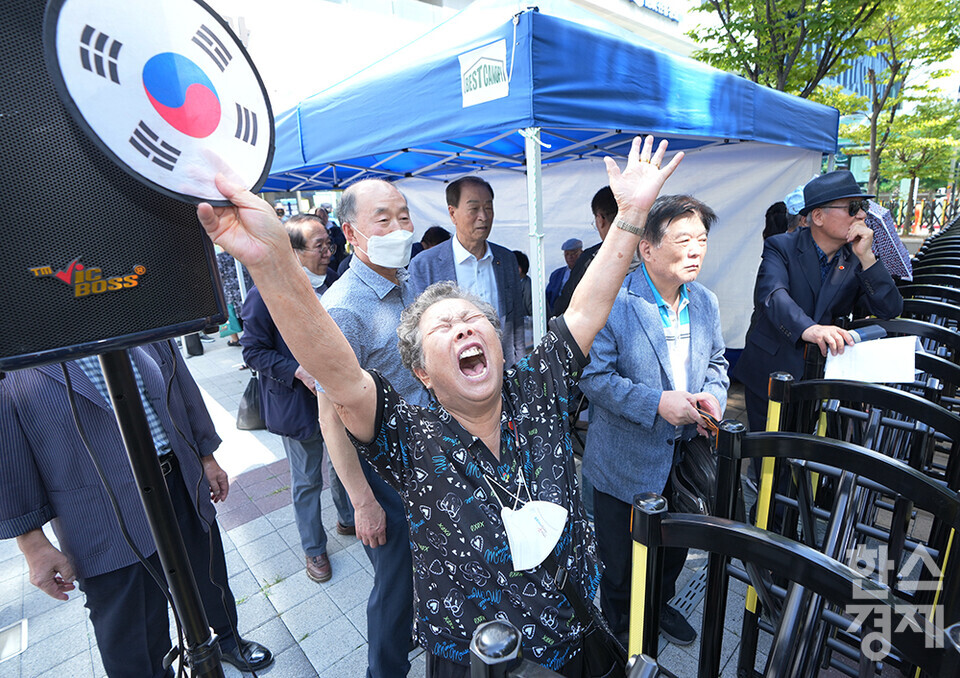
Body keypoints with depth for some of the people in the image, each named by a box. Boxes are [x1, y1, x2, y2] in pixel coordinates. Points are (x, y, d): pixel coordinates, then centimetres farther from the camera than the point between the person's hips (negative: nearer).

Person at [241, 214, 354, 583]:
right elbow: (253, 350, -12)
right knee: (307, 480, 13)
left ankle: (349, 519, 49)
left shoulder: (333, 282, -3)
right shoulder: (267, 294, -17)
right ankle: (313, 548, 36)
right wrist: (299, 371, -24)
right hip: (298, 403, -4)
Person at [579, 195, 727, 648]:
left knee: (675, 546, 27)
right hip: (626, 462, -6)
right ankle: (618, 629, 44)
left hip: (684, 457, 6)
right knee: (621, 560, 15)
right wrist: (656, 402, -28)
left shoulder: (706, 303, 2)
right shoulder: (613, 303, -21)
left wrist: (712, 393, -9)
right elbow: (593, 375, -22)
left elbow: (716, 362, 13)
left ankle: (660, 604, 57)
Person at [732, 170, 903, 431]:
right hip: (770, 373, -4)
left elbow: (890, 310, -4)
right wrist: (808, 329, -47)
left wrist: (866, 256, -15)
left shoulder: (857, 258, 4)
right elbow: (773, 294, -28)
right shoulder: (780, 247, -9)